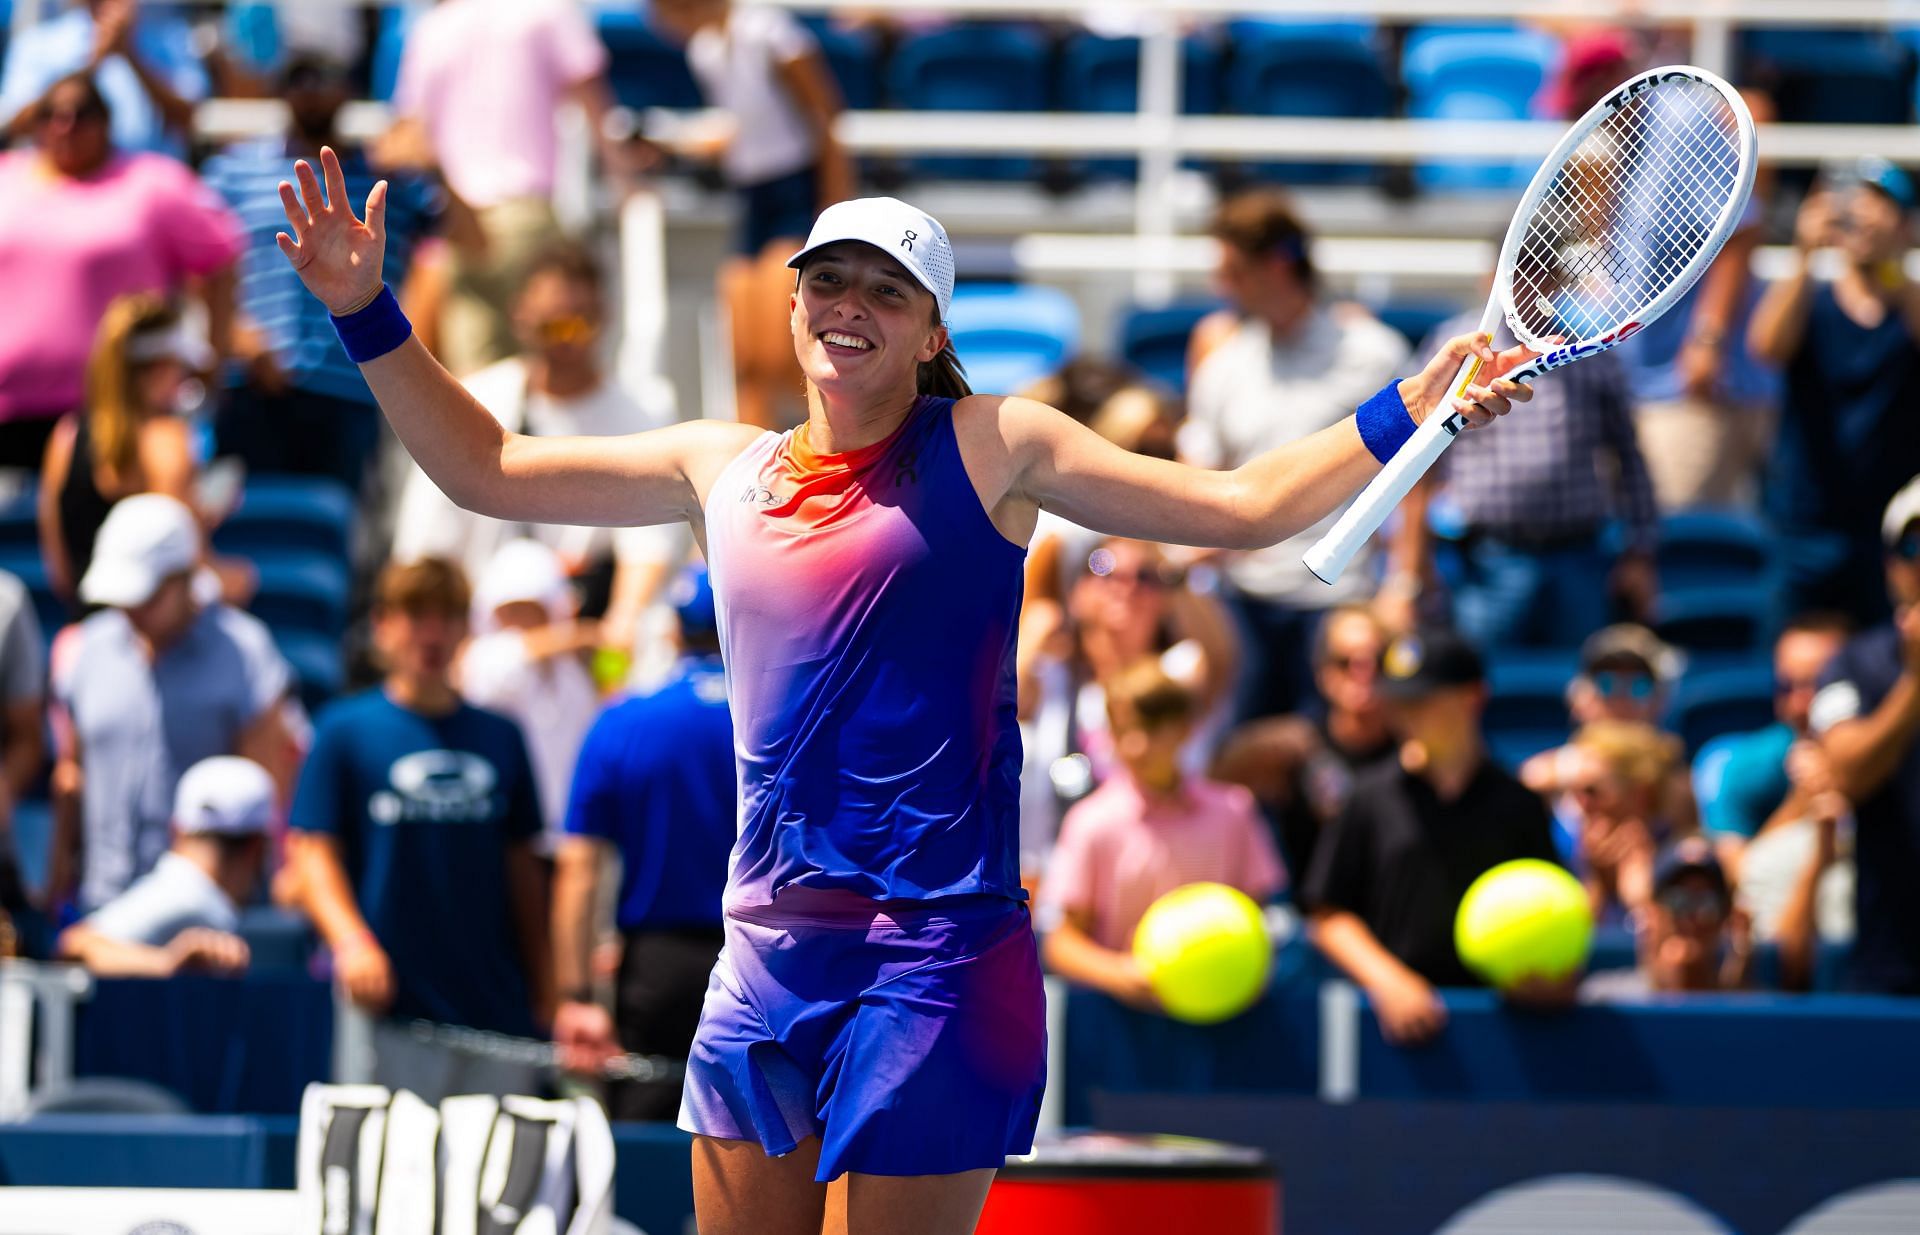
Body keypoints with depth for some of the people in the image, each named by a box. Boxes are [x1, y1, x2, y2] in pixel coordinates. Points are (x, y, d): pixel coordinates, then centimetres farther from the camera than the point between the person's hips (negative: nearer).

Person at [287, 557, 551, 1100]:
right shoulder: (345, 730, 4)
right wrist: (350, 941, -17)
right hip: (393, 1010, -3)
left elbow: (522, 867, 17)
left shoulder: (499, 738, 15)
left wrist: (544, 993, 13)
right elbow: (312, 853, 0)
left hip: (497, 1009, 4)